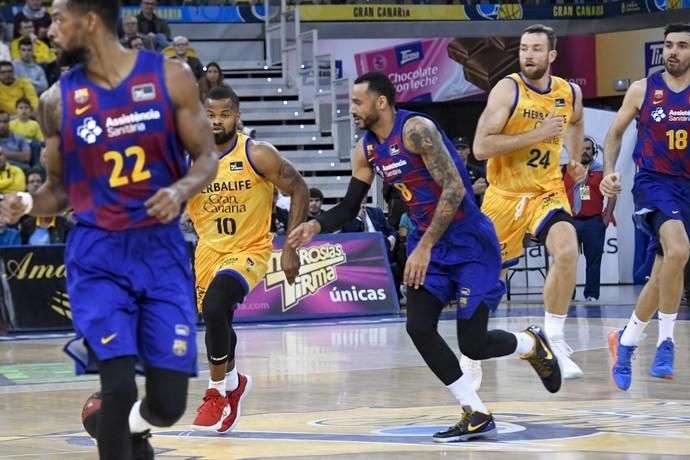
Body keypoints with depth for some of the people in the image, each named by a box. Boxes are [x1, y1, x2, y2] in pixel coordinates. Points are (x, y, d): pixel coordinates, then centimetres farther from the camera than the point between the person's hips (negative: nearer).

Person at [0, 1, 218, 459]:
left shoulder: (171, 77, -4)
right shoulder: (58, 99, 1)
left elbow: (207, 157, 2)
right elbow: (59, 187, 10)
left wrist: (181, 189, -19)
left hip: (162, 249, 0)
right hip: (97, 255, 0)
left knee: (168, 404, 0)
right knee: (119, 385, -17)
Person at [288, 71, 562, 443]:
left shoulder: (417, 130, -21)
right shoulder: (366, 150, 4)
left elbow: (455, 189, -26)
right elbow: (349, 206, 13)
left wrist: (424, 247, -28)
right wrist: (317, 225, -7)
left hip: (469, 243, -7)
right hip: (427, 241, 8)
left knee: (472, 344, -9)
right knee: (419, 328, -9)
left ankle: (532, 344, 26)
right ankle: (477, 416, 3)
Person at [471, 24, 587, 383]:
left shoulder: (570, 94, 0)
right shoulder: (508, 90, -16)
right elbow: (481, 147, -25)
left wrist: (575, 161, 11)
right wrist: (536, 135, -28)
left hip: (547, 191, 2)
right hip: (504, 193, -2)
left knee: (567, 251, -26)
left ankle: (553, 342, -16)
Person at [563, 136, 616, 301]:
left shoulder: (602, 171, 4)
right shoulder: (567, 171, 9)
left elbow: (612, 195, 4)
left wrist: (607, 216, -3)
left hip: (594, 222, -2)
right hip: (571, 221, 2)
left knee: (593, 261, -1)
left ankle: (592, 295, 3)